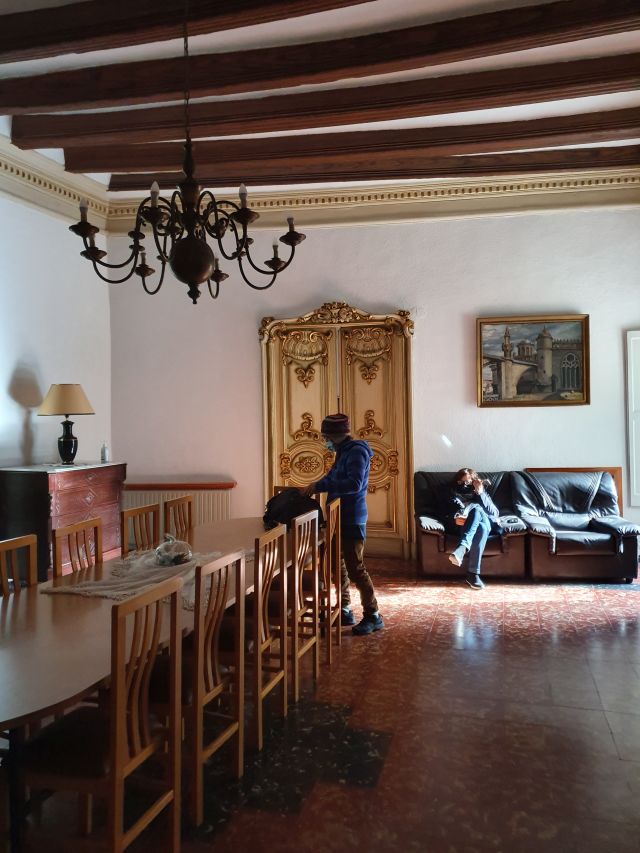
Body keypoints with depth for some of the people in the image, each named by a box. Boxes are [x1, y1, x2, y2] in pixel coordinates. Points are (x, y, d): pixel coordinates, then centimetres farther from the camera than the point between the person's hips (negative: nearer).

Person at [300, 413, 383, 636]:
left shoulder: (357, 451, -17)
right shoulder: (343, 452, 14)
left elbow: (354, 484, -31)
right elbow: (333, 477, 25)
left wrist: (319, 486, -30)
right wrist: (312, 487, 8)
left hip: (352, 520, -10)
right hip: (340, 518, 10)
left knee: (355, 569, -6)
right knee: (338, 565, 15)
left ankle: (373, 616, 5)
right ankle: (345, 611, 26)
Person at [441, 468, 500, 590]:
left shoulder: (480, 492, 20)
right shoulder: (452, 493, 19)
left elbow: (495, 514, 2)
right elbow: (446, 516, 6)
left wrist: (480, 493, -7)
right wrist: (454, 519, -17)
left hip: (484, 524, 1)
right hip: (460, 527, -1)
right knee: (477, 509, -34)